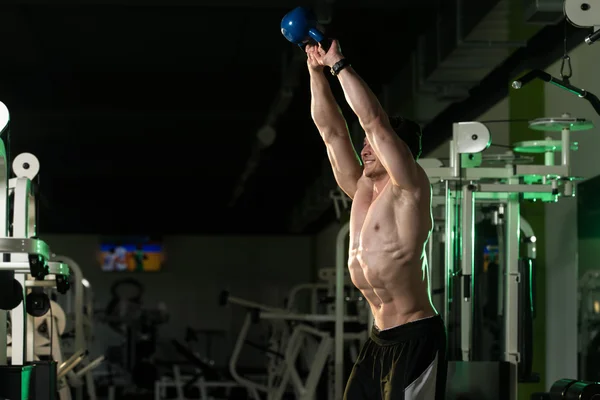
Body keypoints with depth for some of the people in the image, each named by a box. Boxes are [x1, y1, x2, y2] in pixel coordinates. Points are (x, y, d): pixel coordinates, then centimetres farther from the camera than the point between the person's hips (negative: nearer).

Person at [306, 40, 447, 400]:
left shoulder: (409, 189, -7)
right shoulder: (362, 190, 14)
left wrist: (339, 64, -10)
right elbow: (332, 131, 15)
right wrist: (317, 71, 11)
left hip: (415, 338, -8)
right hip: (379, 339, 8)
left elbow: (374, 121, -15)